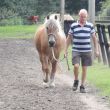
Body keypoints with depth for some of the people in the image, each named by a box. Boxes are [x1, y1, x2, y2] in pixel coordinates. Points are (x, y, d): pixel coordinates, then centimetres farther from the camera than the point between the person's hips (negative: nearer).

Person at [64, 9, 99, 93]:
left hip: (87, 51, 1)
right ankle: (76, 81, 11)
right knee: (76, 66, -16)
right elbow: (69, 38, 6)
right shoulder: (73, 26, -1)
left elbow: (94, 38, 9)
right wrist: (66, 50, 4)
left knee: (84, 68, 5)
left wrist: (96, 50, 4)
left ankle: (82, 86, 17)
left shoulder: (90, 26, 3)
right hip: (76, 50, -1)